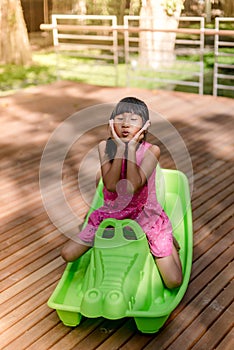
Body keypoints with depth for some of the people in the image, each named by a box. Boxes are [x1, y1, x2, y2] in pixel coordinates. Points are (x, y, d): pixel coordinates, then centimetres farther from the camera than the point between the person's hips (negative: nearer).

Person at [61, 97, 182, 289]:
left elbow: (133, 186, -29)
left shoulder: (151, 150, -16)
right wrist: (120, 148, -24)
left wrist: (131, 147, -26)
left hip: (147, 217, -2)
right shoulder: (106, 146, -9)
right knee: (68, 254, -1)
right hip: (112, 214, 3)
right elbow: (111, 185, -23)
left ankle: (169, 240, 19)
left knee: (174, 282, -10)